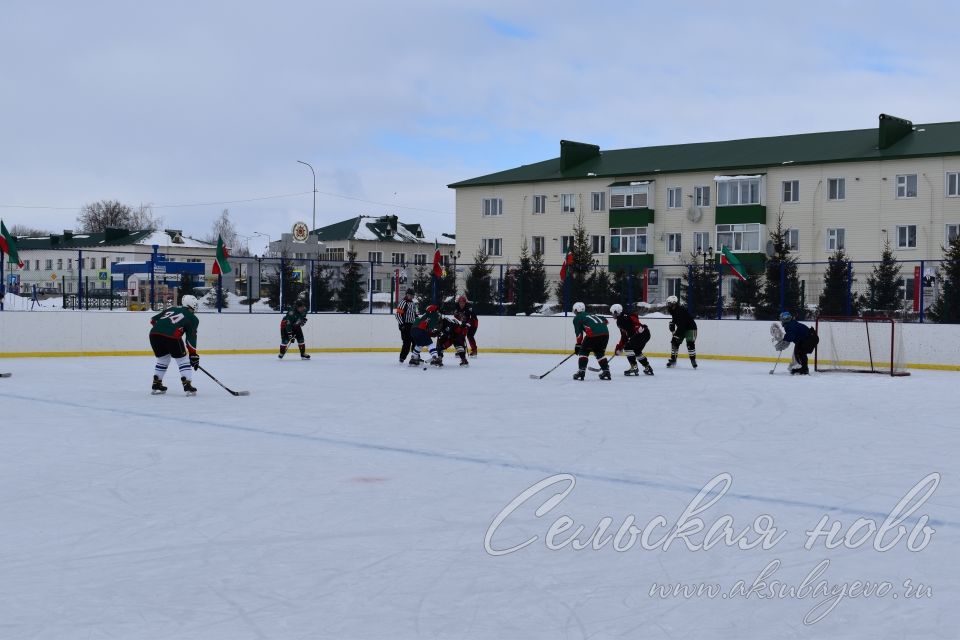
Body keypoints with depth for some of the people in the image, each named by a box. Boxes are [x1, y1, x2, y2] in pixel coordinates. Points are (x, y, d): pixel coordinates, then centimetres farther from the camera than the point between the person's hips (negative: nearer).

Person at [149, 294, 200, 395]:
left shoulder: (171, 309, 29)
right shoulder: (192, 318, 15)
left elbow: (153, 320, 27)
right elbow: (191, 338, 9)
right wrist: (193, 355, 13)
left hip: (154, 334, 5)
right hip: (171, 337, -5)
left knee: (163, 359, 26)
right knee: (182, 359, 11)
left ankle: (156, 385, 27)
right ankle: (187, 386, 3)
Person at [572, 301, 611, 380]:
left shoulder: (577, 318, 15)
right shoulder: (590, 314, 34)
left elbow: (579, 333, 7)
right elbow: (604, 320, 30)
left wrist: (578, 345, 13)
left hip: (593, 334, -6)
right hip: (605, 333, 6)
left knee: (584, 351, 11)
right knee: (599, 352, 24)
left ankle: (581, 372, 1)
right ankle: (606, 371, 17)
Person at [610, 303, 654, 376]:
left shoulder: (624, 317, -7)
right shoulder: (619, 322, 23)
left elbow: (634, 317, -26)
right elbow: (624, 337, 25)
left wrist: (637, 326, -36)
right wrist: (619, 347, 24)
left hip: (642, 333, -11)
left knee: (628, 348, -10)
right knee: (636, 351, 23)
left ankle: (634, 367, -10)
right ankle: (648, 368, 32)